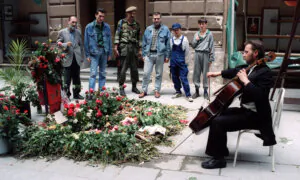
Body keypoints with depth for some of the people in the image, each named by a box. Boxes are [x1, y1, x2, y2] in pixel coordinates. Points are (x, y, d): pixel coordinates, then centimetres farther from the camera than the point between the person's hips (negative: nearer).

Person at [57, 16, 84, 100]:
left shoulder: (78, 32, 12)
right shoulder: (62, 32, 1)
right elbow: (58, 44, -1)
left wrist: (82, 57, 12)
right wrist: (65, 45, -19)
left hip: (77, 59, 4)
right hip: (67, 59, -3)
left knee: (77, 78, 9)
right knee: (67, 79, -1)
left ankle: (76, 94, 19)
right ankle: (66, 95, 9)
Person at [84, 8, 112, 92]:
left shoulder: (107, 27, 7)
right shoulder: (89, 27, -1)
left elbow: (109, 40, 11)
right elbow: (86, 42, 2)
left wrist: (110, 53, 8)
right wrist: (87, 55, -2)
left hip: (104, 52, 3)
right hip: (94, 52, -3)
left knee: (103, 73, 9)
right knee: (93, 73, -10)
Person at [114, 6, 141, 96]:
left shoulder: (136, 24, 12)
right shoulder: (121, 22, 2)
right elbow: (117, 35, -1)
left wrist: (139, 48, 13)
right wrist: (116, 46, -9)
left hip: (134, 48, 4)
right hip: (124, 48, -4)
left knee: (134, 68, 8)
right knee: (122, 69, -4)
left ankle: (134, 87, 20)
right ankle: (121, 88, 3)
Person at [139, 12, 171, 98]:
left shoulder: (165, 29, 3)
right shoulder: (148, 29, 9)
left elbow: (168, 43, 2)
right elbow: (144, 43, 12)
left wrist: (167, 56, -2)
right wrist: (143, 54, 7)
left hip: (160, 55, -1)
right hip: (149, 54, 1)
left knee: (159, 74, 7)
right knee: (146, 73, -1)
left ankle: (157, 90, 19)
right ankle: (144, 90, 10)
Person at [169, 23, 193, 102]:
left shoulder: (184, 39, -3)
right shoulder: (171, 40, 5)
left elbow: (187, 52, 1)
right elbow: (170, 51, 8)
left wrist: (186, 62, 1)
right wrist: (169, 60, 7)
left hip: (182, 62, -4)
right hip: (173, 62, 4)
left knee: (184, 79, -6)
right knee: (175, 78, 11)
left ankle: (188, 95, -1)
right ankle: (178, 92, 28)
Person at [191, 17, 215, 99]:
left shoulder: (209, 34, 3)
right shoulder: (196, 34, 13)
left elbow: (211, 47, 1)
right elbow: (193, 46, 16)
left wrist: (211, 58, -3)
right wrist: (196, 40, -4)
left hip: (205, 54, -3)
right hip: (197, 54, 3)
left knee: (205, 73, -1)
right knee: (196, 72, 4)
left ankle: (205, 91, 9)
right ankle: (197, 90, 13)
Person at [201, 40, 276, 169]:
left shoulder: (264, 72, -19)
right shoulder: (251, 68, 7)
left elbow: (259, 96, -31)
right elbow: (236, 71, 26)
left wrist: (245, 80, -26)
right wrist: (218, 73, 17)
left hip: (255, 115, -10)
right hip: (246, 110, 10)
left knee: (217, 122, -20)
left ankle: (218, 159, -7)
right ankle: (221, 149, 28)